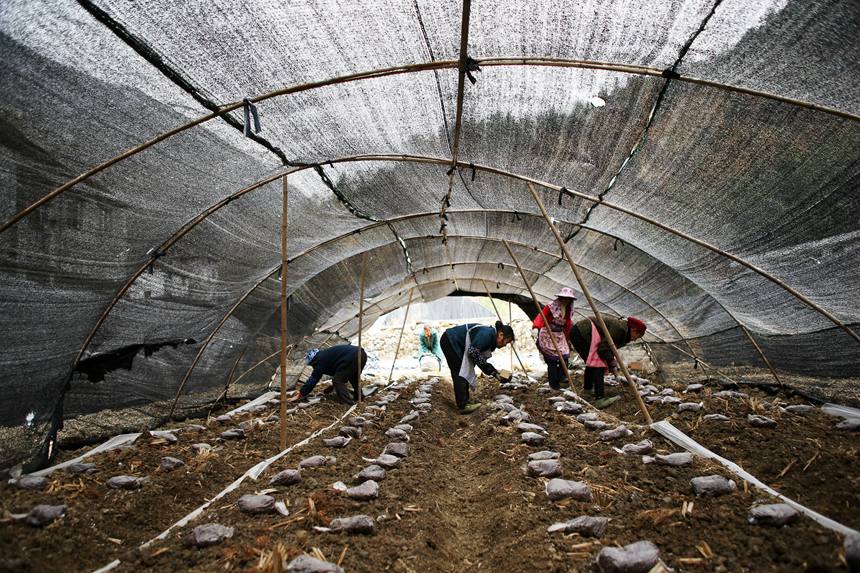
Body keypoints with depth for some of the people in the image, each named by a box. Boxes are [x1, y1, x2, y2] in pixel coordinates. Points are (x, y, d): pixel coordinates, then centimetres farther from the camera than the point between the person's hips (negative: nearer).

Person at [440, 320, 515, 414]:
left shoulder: (492, 340, 6)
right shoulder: (487, 334, -24)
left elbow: (482, 361, 8)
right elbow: (473, 352, -28)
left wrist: (495, 373, 0)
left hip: (456, 345, 10)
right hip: (450, 340, -10)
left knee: (465, 373, 10)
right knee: (460, 374, -12)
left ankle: (464, 402, 15)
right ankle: (463, 405, -12)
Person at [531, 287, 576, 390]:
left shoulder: (568, 310, 6)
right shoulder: (551, 307, -14)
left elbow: (568, 325, 17)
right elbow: (540, 317, -27)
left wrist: (567, 338, 18)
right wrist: (535, 327, -44)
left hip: (559, 335, 6)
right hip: (547, 335, -6)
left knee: (564, 356, -7)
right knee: (552, 359, -9)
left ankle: (560, 378, 12)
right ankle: (553, 383, 5)